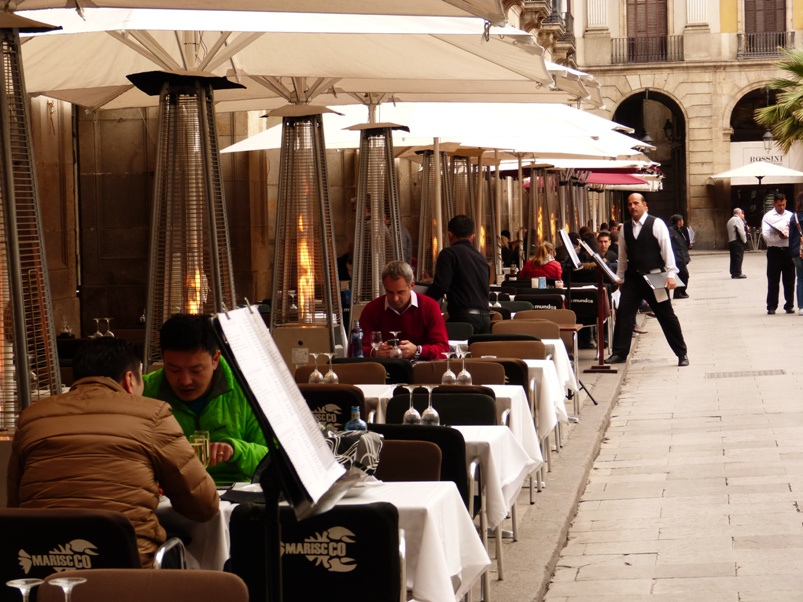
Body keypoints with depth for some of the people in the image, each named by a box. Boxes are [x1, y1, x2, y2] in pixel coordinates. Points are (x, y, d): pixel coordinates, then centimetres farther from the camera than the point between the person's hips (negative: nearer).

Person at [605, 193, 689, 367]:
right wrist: (620, 278, 15)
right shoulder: (625, 228, 8)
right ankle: (619, 353, 7)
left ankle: (682, 354, 12)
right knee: (623, 314, -1)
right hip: (632, 277, 4)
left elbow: (667, 249, -10)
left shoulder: (657, 224, -6)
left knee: (667, 316, 2)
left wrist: (670, 274, -17)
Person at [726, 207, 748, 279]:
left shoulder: (730, 220, 19)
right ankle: (737, 273, -10)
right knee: (738, 257, -8)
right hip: (738, 242, -9)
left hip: (731, 241, 9)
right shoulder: (738, 220, -11)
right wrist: (744, 240, -8)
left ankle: (733, 273, 11)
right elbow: (741, 232, -17)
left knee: (733, 258, 10)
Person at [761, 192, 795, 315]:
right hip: (774, 251, -3)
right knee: (773, 281, 1)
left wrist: (788, 234, -13)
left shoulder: (791, 216, 10)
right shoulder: (768, 216, 1)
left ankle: (789, 305, 14)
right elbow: (766, 235, -9)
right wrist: (780, 236, -20)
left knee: (789, 280, 6)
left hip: (788, 250, 3)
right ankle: (771, 307, 6)